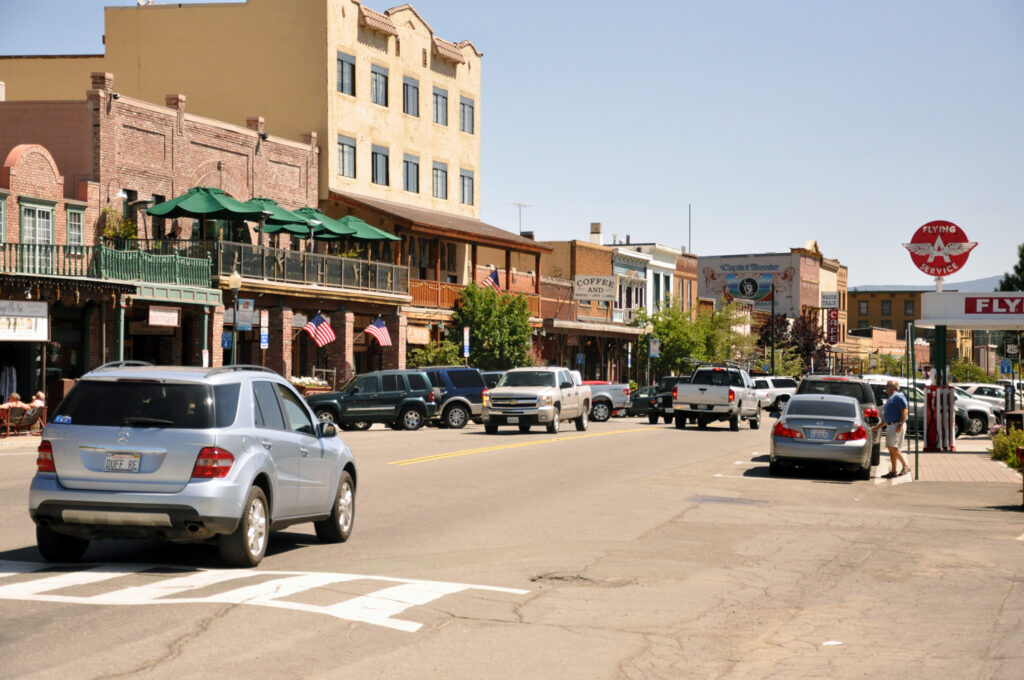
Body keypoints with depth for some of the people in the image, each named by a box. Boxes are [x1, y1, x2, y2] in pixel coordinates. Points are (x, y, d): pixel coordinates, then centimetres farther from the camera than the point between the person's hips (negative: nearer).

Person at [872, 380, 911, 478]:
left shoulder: (898, 397, -6)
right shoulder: (890, 399, 24)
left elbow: (905, 410, -17)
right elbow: (886, 416, 28)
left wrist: (901, 424, -23)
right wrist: (878, 426, 23)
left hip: (897, 425, -10)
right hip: (890, 426, 10)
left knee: (893, 447, -15)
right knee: (891, 448, 6)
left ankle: (906, 466, -6)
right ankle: (893, 471, 7)